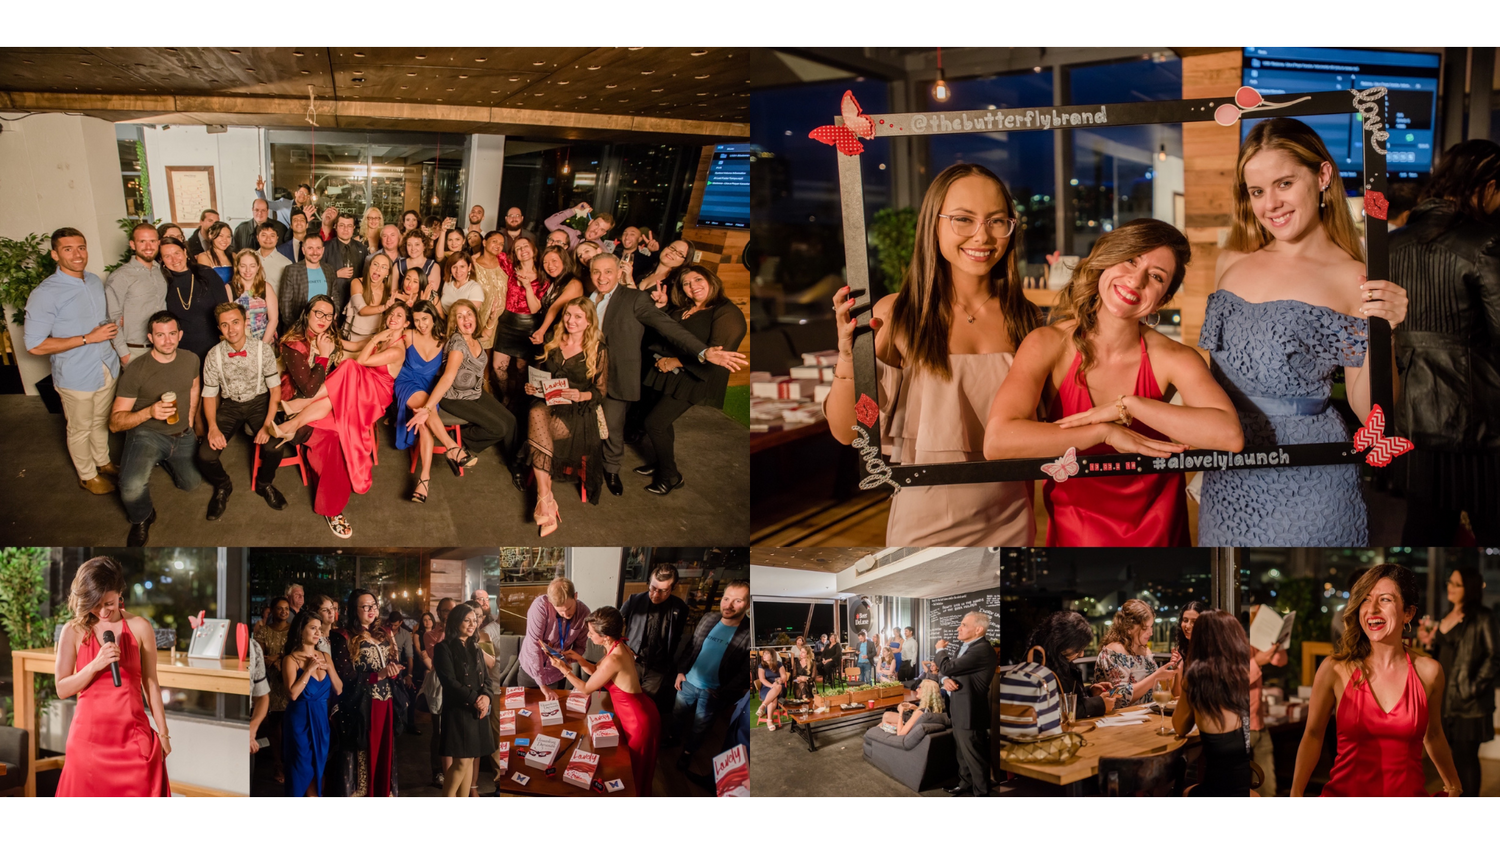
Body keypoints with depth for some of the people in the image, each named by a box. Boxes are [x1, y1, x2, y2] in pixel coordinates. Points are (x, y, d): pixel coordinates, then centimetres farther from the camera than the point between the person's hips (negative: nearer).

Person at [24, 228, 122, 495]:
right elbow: (35, 345, -23)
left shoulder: (95, 281, 2)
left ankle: (103, 462, 44)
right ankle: (87, 476, 32)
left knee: (100, 421, 24)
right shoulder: (45, 293, -22)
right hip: (77, 378, -6)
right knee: (80, 429, 13)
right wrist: (88, 338, -25)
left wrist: (112, 329, -4)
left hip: (106, 369, 6)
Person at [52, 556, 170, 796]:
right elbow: (62, 689, 0)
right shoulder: (73, 631, 1)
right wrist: (95, 665, -16)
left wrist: (163, 733, 10)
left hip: (133, 734, 0)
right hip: (89, 735, 0)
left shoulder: (140, 628, 1)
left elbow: (150, 683, 8)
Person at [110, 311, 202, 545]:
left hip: (182, 435, 6)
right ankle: (141, 520, 5)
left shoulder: (190, 359, -2)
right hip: (147, 434, -5)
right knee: (132, 488, -31)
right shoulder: (136, 369, -19)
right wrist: (149, 412, -34)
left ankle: (164, 461, 37)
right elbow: (115, 422, -19)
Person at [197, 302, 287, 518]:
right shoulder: (214, 356, -7)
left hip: (259, 402, -1)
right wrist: (213, 427, -18)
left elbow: (275, 388, -7)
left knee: (273, 449, -29)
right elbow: (209, 395, -1)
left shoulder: (263, 350, -10)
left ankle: (265, 484, 7)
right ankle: (222, 486, 15)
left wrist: (268, 424, -20)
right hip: (230, 405, 1)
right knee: (206, 456, -21)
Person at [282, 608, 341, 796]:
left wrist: (329, 668, -7)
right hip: (300, 719, -5)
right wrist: (309, 669, -17)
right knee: (301, 769, -1)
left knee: (317, 768, 9)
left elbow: (339, 690, 6)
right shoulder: (291, 659, -9)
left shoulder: (324, 657, 8)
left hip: (321, 719, 5)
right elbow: (293, 694, -20)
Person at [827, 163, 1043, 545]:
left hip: (1009, 523, 3)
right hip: (926, 525, -3)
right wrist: (848, 360, -23)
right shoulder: (896, 315, -10)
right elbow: (846, 432, -8)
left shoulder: (1024, 317, -1)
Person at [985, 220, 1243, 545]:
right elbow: (997, 441, -28)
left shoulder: (1171, 358, -13)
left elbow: (1229, 434, -30)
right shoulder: (1049, 345, -14)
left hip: (1158, 533, 0)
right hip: (1073, 534, 0)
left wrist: (1127, 405, -28)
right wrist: (1106, 433, -27)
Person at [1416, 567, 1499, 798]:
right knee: (1455, 756, 12)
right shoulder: (1448, 617, 14)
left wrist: (1476, 686, -17)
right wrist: (1428, 643, 2)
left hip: (1467, 701, -7)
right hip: (1447, 698, 7)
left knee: (1466, 758, -3)